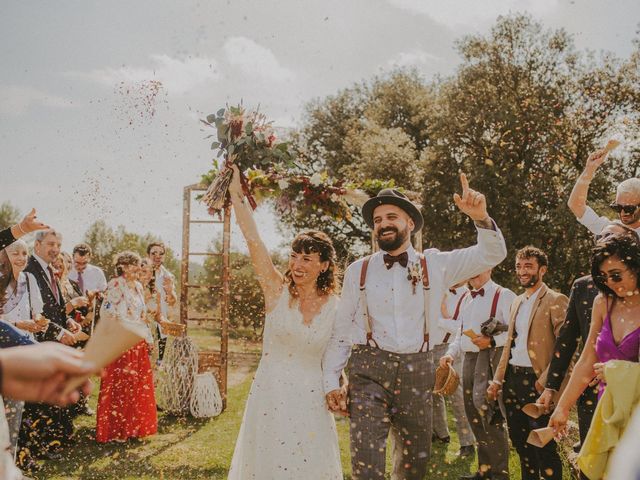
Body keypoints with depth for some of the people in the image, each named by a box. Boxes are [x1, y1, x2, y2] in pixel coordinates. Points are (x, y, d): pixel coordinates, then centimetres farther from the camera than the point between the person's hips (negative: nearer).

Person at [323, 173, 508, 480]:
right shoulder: (358, 270, 6)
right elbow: (340, 330, 7)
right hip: (368, 373, -1)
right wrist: (331, 382, -1)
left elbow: (492, 254, 3)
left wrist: (480, 217, -15)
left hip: (417, 374, 2)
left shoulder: (434, 265, 7)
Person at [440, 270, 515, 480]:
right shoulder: (466, 300, 19)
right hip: (469, 358, 8)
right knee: (473, 414, 10)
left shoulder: (503, 296, -4)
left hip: (492, 357, -8)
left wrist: (491, 341, -21)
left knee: (486, 408, -14)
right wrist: (451, 353, 7)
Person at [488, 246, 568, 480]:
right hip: (512, 379, 7)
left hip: (536, 380, -7)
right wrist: (497, 379, 13)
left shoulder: (556, 301, -7)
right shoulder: (517, 301, 16)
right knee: (520, 441, 14)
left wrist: (546, 379, -20)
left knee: (543, 444, -4)